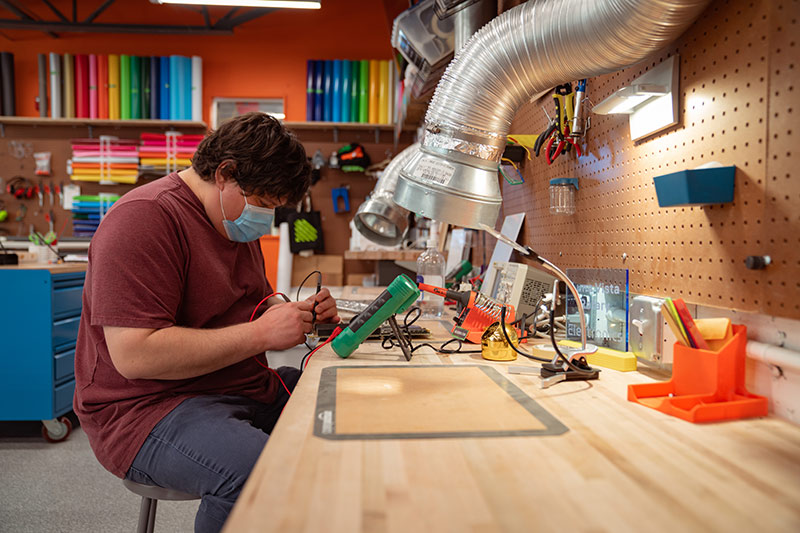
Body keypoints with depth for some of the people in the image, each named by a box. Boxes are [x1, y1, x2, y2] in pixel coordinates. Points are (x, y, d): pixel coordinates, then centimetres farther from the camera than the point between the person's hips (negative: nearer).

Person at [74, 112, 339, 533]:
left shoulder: (237, 220, 13)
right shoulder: (146, 218, -18)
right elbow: (133, 355, -25)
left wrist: (301, 314, 0)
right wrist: (261, 333, -23)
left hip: (246, 390, 9)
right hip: (150, 406, -9)